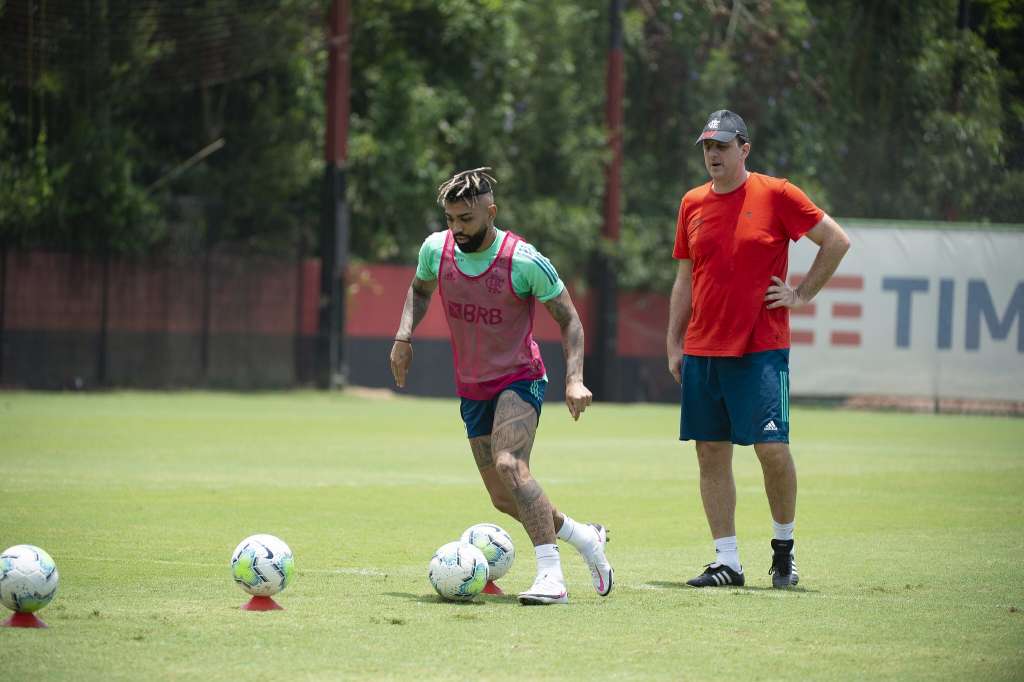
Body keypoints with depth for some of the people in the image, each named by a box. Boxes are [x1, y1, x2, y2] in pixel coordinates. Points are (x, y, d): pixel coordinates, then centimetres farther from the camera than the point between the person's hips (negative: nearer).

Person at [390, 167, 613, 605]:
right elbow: (420, 290, 18)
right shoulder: (436, 249, -6)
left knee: (509, 465, -30)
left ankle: (550, 575, -33)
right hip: (472, 389, 6)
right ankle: (585, 538, 33)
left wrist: (574, 379, -20)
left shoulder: (524, 261, -19)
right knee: (504, 499, 8)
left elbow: (568, 319, -8)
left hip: (520, 380, -6)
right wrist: (404, 337, 1)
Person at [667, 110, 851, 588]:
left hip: (761, 348, -5)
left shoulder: (775, 195, -3)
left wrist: (803, 295, -2)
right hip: (702, 350, 5)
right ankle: (726, 562, 6)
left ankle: (784, 545, 10)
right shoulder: (693, 204, 11)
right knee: (711, 453, 2)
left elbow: (837, 241, 2)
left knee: (772, 448, -11)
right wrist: (674, 344, 11)